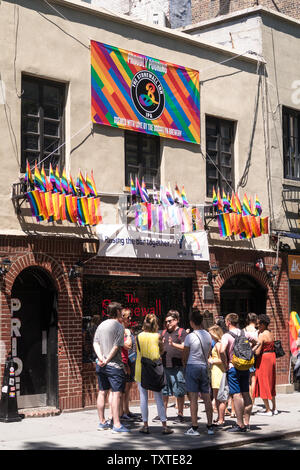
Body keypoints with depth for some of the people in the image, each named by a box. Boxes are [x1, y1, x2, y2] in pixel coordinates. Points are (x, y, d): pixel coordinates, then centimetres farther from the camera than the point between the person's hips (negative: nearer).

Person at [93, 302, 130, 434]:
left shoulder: (101, 325, 11)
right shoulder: (119, 326, -9)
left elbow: (95, 343, 4)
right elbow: (116, 347, -15)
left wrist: (101, 358, -6)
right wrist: (107, 360, -9)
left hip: (101, 365, 7)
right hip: (114, 365, -7)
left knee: (102, 392, 13)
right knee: (116, 393, -7)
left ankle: (102, 422, 20)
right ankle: (116, 425, -11)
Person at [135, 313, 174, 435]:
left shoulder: (139, 336, -3)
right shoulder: (157, 336, -6)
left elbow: (138, 353, 2)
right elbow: (161, 351, 3)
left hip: (141, 369, 0)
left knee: (143, 397, 7)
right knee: (159, 397, 4)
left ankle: (145, 425, 8)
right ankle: (164, 426, 3)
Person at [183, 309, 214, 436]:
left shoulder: (190, 337, -11)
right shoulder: (208, 335, 5)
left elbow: (185, 355, -4)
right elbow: (208, 354, 13)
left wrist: (185, 364, 14)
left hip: (192, 367, -5)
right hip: (204, 367, 5)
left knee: (193, 398, -3)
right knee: (206, 397, 8)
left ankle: (194, 428, -3)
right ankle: (210, 426, 9)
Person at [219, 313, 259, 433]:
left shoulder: (227, 335, -12)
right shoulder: (245, 334, 7)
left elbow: (222, 351, -27)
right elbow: (256, 343, 22)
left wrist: (225, 364, -14)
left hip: (233, 368, -6)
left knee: (236, 395, -5)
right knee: (246, 394, 10)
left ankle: (240, 425, -6)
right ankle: (247, 423, 16)